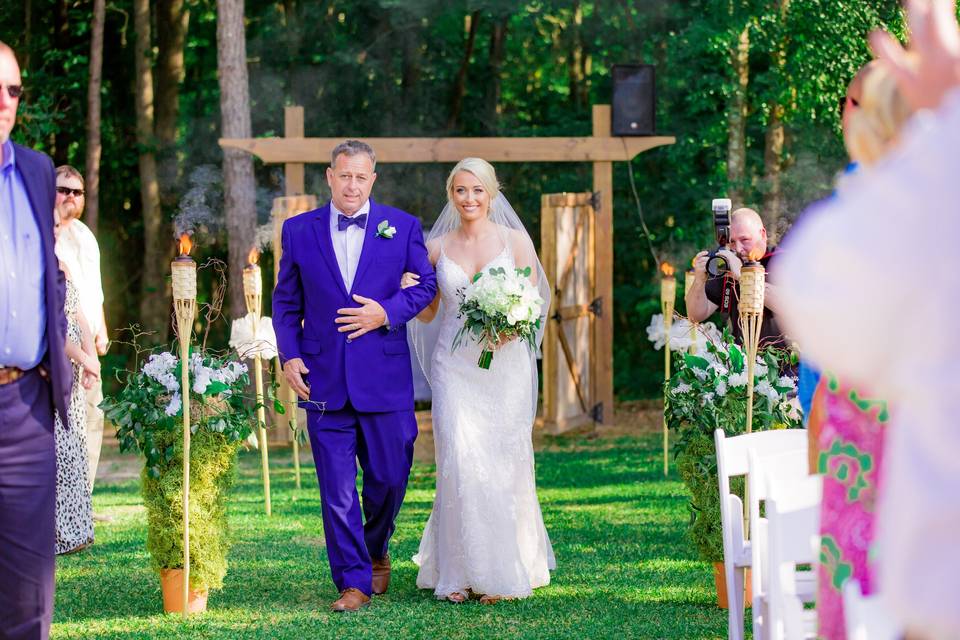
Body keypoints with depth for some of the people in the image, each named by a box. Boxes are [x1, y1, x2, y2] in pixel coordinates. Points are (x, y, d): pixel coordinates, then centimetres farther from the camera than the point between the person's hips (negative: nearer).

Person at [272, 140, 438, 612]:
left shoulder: (402, 227, 3)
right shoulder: (299, 231, 6)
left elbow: (425, 284, 8)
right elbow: (285, 301, 11)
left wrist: (387, 313, -9)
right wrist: (289, 355, -1)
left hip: (385, 377, 0)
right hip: (324, 379, 0)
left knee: (388, 476, 7)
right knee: (336, 488, -1)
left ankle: (376, 550, 35)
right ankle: (353, 581, 5)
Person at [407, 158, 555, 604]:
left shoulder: (515, 241, 4)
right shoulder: (437, 247, 9)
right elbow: (427, 313, 14)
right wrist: (411, 292, -7)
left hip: (504, 364, -1)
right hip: (454, 365, 1)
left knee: (503, 463, -1)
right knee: (459, 462, -8)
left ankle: (504, 570, 9)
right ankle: (461, 572, -2)